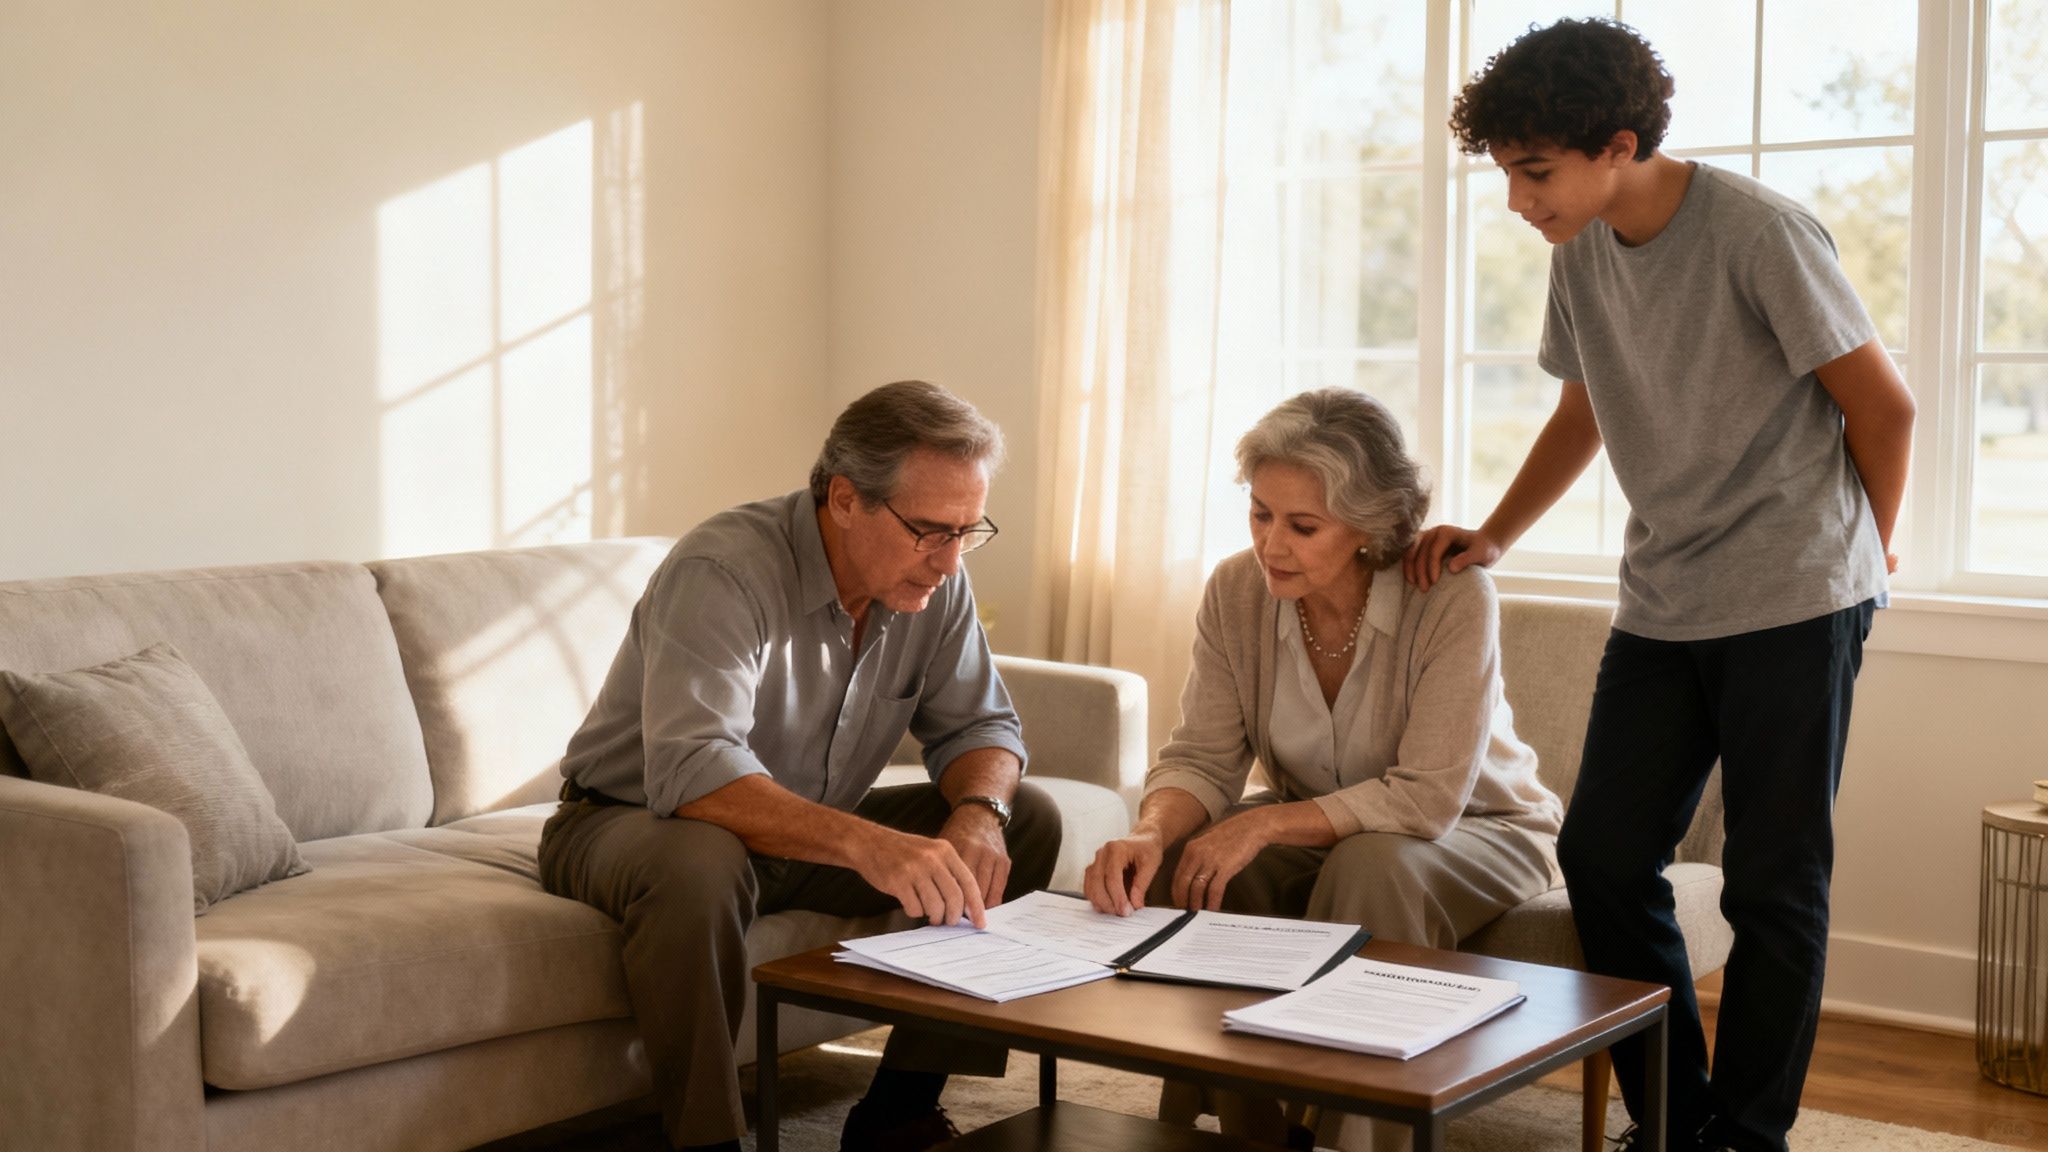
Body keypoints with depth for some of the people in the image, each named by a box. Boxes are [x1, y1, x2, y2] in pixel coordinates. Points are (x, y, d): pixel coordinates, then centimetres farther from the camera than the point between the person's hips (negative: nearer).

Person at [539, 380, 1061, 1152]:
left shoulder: (934, 581, -7)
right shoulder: (724, 572, -29)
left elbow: (979, 726, 0)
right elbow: (690, 772, -41)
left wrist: (978, 812, -25)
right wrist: (863, 843, -54)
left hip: (806, 836, 7)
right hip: (629, 822, -7)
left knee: (1028, 821, -8)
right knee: (696, 867, -41)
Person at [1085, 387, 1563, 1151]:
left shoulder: (1452, 597, -27)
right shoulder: (1236, 591, -13)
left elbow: (1428, 798, -29)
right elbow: (1203, 758, -12)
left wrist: (1265, 824, -35)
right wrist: (1152, 832, -34)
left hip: (1478, 832, -4)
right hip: (1318, 831, 4)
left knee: (1369, 865, -35)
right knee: (1191, 863, -23)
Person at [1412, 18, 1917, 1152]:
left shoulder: (1758, 232, -16)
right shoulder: (1580, 252, 4)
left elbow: (1881, 405, -6)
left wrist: (1859, 554, 8)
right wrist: (1492, 537, 7)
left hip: (1794, 602, -6)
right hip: (1660, 605, 7)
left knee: (1772, 881, -1)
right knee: (1603, 855, 4)